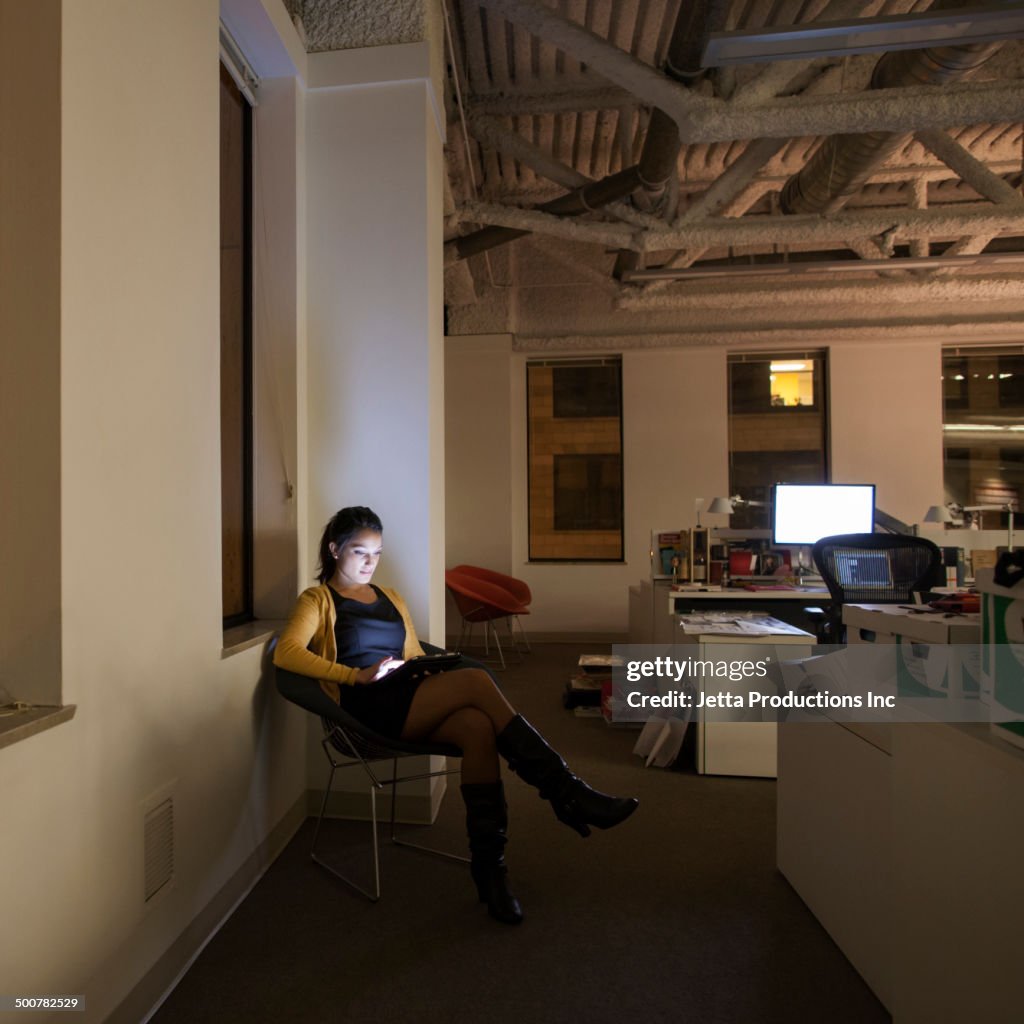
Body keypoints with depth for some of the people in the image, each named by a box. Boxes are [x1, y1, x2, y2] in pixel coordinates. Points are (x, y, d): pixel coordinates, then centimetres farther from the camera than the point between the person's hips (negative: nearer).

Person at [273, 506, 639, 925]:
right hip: (371, 708, -5)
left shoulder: (391, 598, 26)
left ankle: (488, 865, -24)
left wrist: (436, 672, 2)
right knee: (475, 680, -28)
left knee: (478, 726, -30)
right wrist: (359, 675, -19)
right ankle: (565, 791, -24)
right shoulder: (317, 600, 9)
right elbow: (285, 653, -10)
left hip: (412, 700, 5)